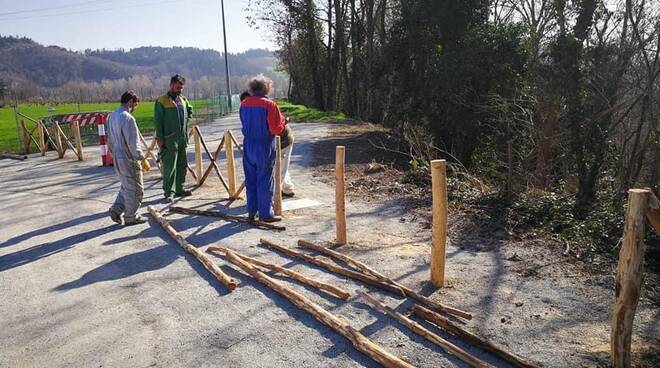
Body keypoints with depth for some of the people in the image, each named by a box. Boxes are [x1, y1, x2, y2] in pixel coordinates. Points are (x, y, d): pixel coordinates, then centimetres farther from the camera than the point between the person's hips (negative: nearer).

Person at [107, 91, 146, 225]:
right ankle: (131, 217, 14)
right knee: (135, 190, 5)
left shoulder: (111, 116, 7)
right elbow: (133, 143, -21)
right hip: (128, 160, -9)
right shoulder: (127, 118, -21)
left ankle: (116, 210, 19)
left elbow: (110, 140, 14)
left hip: (117, 158, 9)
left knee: (126, 187, 23)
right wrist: (140, 156, -6)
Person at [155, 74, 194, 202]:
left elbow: (189, 113, 26)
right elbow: (158, 121, -8)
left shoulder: (183, 100, 12)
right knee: (169, 167, -5)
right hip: (169, 140, -7)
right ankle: (168, 192, 1)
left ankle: (179, 189, 25)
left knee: (182, 165, 13)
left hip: (182, 139, 7)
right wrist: (160, 138, -13)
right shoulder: (162, 101, -7)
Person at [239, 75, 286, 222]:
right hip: (264, 148, -5)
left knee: (250, 179, 13)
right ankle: (265, 213, 7)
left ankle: (251, 211, 21)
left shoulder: (244, 104, 5)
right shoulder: (269, 105, -14)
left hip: (248, 147, 6)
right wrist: (282, 119, 3)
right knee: (265, 180, 2)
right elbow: (277, 129, -15)